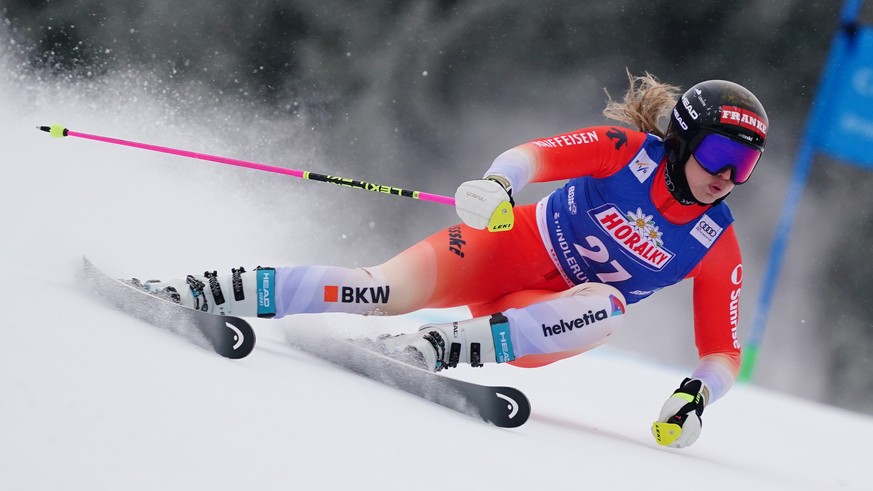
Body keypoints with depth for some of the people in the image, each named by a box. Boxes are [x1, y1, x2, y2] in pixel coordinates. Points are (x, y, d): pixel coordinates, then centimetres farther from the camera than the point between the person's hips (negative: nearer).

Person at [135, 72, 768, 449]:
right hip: (503, 246, -2)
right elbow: (540, 153, -24)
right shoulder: (630, 150, -12)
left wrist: (698, 393, -28)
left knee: (609, 304, -33)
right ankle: (198, 293, -23)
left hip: (545, 319, 2)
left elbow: (723, 351, -6)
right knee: (382, 290, -26)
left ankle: (441, 348, -40)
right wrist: (496, 184, -47)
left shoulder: (717, 248, -7)